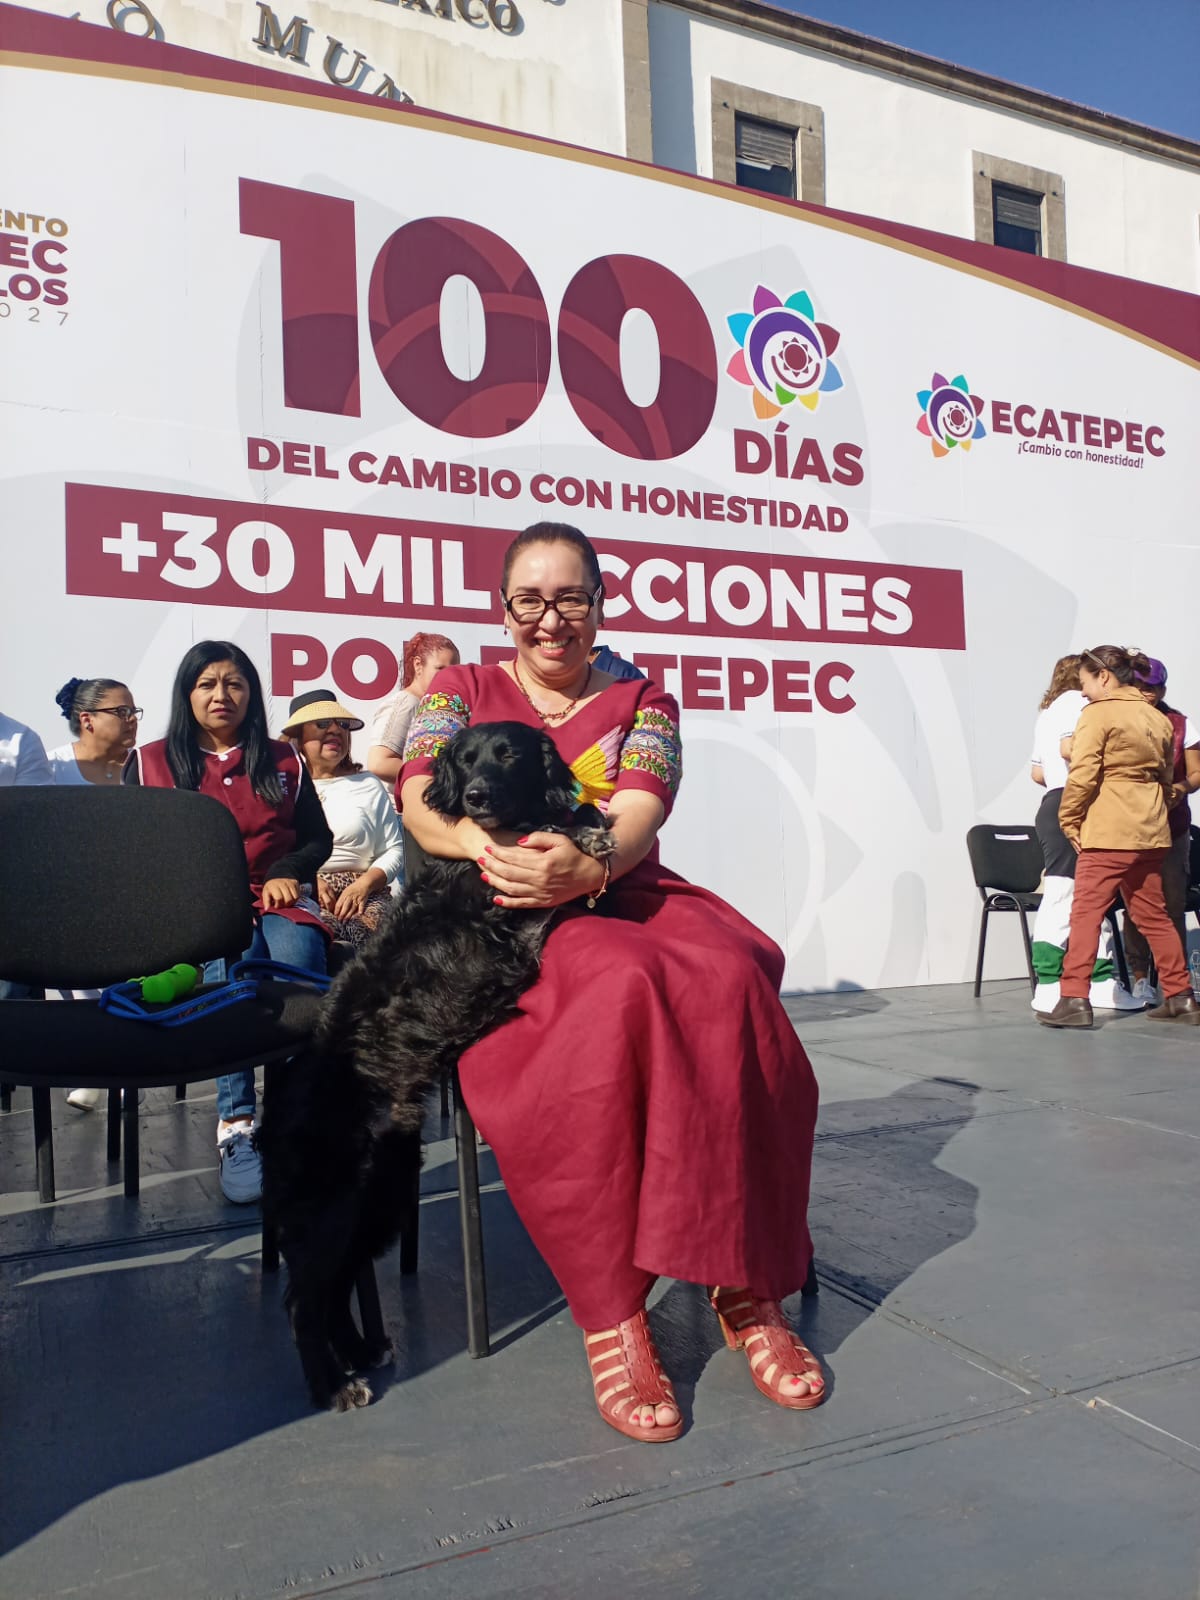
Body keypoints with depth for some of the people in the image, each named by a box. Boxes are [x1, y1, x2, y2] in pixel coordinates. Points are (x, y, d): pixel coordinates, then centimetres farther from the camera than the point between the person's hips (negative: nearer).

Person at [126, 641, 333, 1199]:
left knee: (295, 958, -35)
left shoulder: (283, 761, 18)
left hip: (276, 900, 1)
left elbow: (319, 838, 17)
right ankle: (236, 1122, -35)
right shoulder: (149, 763, 16)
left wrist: (287, 872, -4)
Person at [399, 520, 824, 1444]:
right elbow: (420, 797, -2)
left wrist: (581, 866, -28)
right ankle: (609, 1315, -32)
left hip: (627, 898, 2)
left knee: (730, 981, -33)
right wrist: (483, 843, -27)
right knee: (621, 989, -37)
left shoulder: (642, 701, 17)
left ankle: (745, 1288, -23)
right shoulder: (462, 691, 16)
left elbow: (640, 810, -3)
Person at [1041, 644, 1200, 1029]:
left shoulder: (1097, 715, -8)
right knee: (1153, 915, 15)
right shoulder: (1158, 719, 14)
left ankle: (1075, 1000, -9)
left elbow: (1082, 778, -13)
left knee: (1086, 913, -5)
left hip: (1107, 832, -7)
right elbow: (1167, 778, 19)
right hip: (1150, 833, 7)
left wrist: (1069, 821, -3)